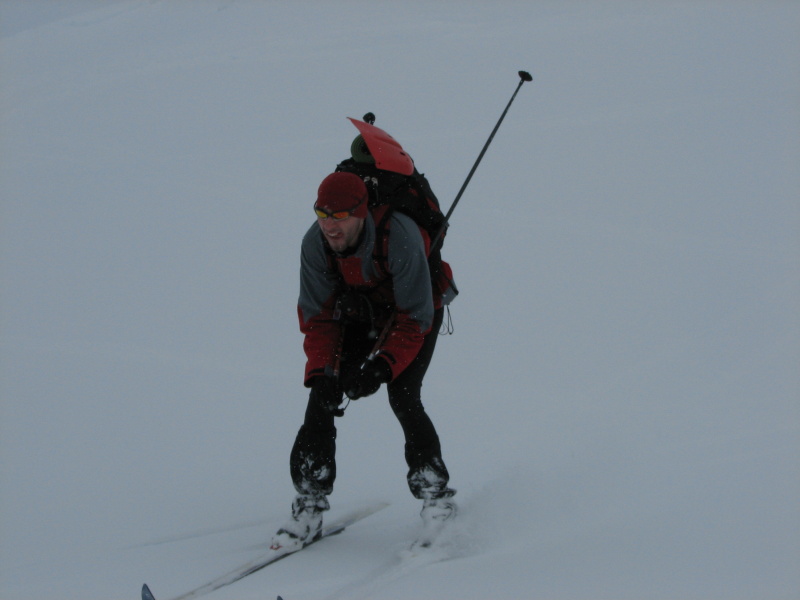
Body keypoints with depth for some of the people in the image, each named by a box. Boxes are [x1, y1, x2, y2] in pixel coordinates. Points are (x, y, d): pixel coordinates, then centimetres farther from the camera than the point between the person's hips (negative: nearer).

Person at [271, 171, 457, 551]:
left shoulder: (400, 238, -35)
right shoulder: (315, 243, -22)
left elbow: (415, 318, -28)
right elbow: (316, 316, -12)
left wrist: (382, 366, -40)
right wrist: (321, 372, -26)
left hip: (414, 313, -4)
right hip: (358, 315, 4)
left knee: (402, 397, -24)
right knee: (322, 395, -12)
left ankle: (435, 495, -8)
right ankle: (308, 507, -7)